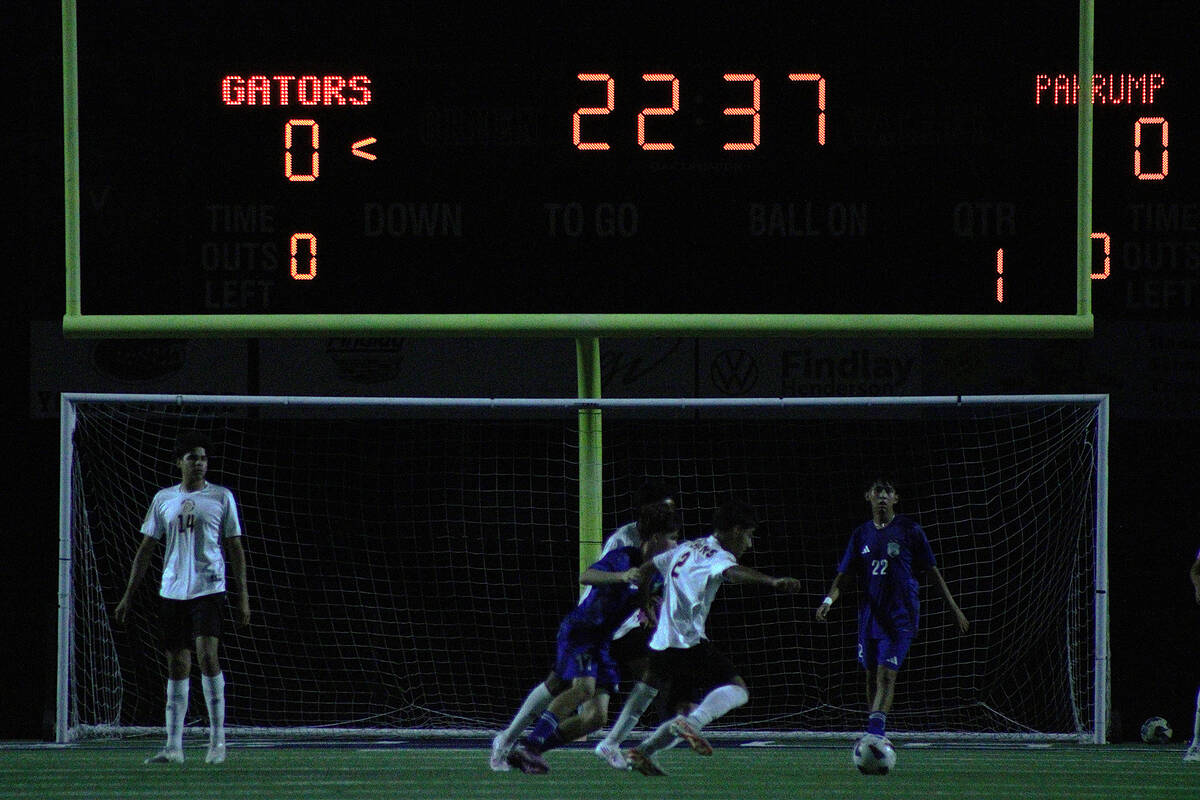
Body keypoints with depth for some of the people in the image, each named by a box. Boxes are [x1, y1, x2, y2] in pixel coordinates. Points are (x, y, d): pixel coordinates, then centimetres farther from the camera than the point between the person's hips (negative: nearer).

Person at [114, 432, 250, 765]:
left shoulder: (221, 497, 4)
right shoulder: (163, 499, 11)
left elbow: (235, 548, 6)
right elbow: (146, 548, 15)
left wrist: (243, 596, 1)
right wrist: (129, 595, 11)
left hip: (209, 588, -3)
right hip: (172, 591, 3)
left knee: (207, 656, -17)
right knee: (177, 666, 4)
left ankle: (217, 738, -10)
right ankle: (173, 747, 5)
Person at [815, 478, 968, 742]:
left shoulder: (909, 530, -2)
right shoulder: (862, 534, 9)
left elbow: (933, 572, 2)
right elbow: (843, 574, 8)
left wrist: (954, 608, 2)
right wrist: (828, 600, -12)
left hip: (900, 617, -5)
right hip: (870, 615, 5)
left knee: (886, 674, -17)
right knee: (871, 676, 10)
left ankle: (875, 732, -26)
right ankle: (876, 738, 23)